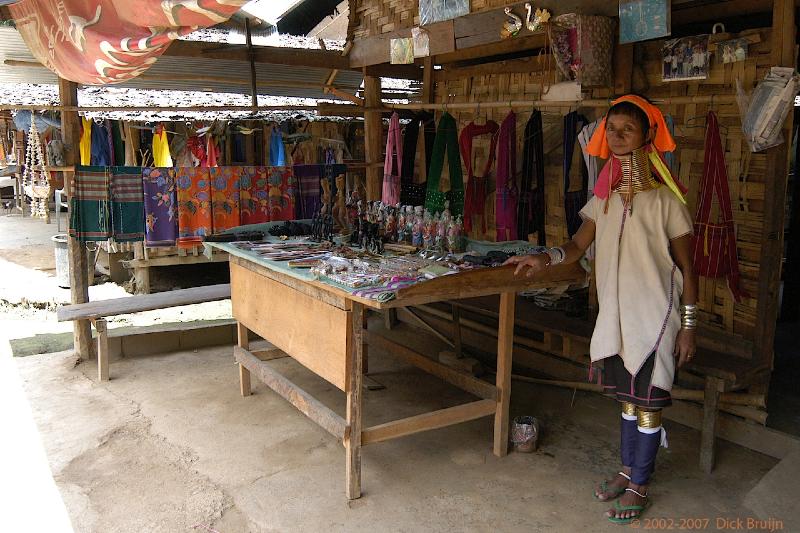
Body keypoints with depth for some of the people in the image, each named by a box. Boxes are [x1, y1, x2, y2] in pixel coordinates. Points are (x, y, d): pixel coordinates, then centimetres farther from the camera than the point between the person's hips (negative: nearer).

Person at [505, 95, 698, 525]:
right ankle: (627, 470, 35)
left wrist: (688, 325, -7)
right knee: (627, 397, 18)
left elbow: (686, 266, -7)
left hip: (655, 315, -5)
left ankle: (639, 486, 22)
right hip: (616, 312, 5)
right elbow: (578, 246, -3)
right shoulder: (605, 195, 5)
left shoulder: (664, 197, -11)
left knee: (647, 402, 5)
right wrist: (546, 258, -24)